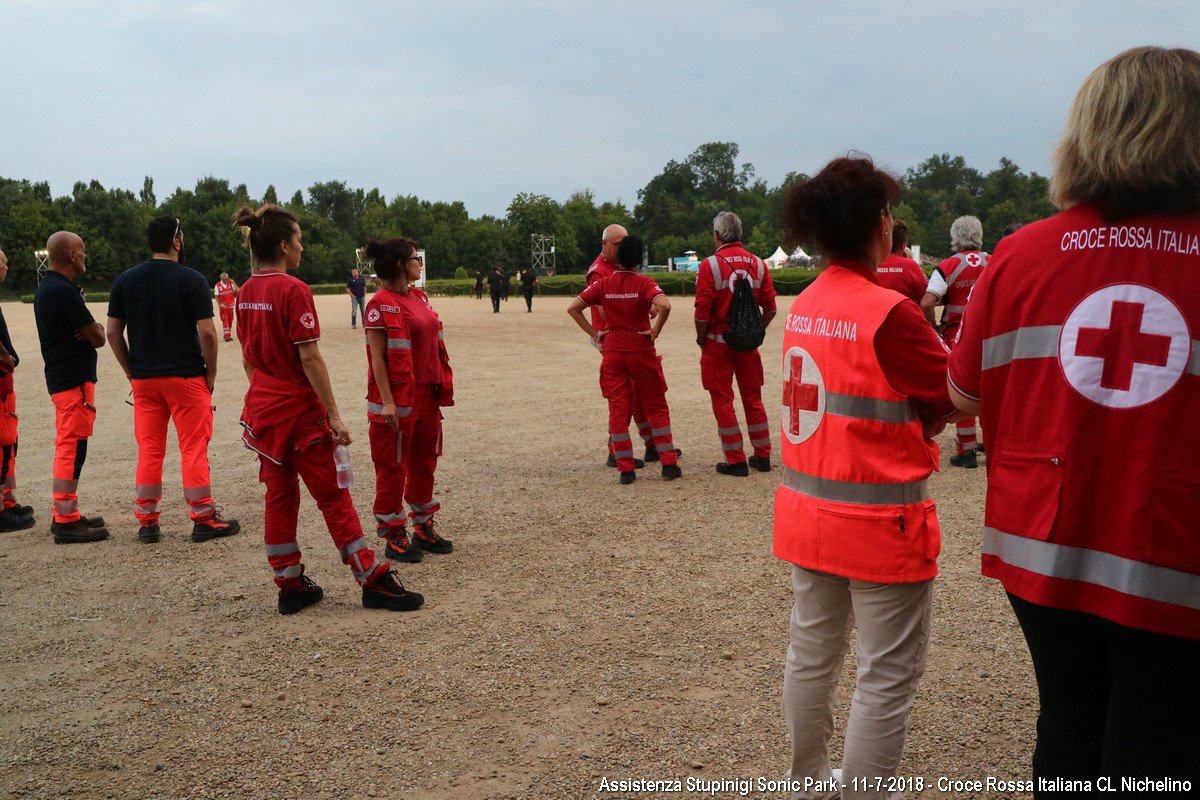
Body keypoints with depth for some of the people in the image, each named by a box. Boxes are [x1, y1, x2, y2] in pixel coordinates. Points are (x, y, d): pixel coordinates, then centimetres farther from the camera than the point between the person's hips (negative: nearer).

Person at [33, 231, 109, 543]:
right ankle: (66, 522, -5)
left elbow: (93, 331, 16)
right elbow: (98, 338, -15)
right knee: (73, 448, -8)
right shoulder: (64, 291, -18)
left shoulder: (46, 288, 15)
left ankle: (65, 515, 24)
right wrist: (96, 330, 7)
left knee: (67, 447, 16)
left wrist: (91, 328, -6)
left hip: (59, 376, 11)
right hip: (74, 380, -11)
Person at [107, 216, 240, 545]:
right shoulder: (192, 280, -9)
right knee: (193, 448, 2)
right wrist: (211, 373, -1)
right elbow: (207, 332, -13)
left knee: (149, 451, 10)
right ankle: (203, 519, 7)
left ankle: (147, 521, 15)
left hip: (144, 379, 4)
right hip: (187, 377, -4)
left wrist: (131, 371, 14)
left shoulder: (125, 280, 5)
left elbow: (113, 333, 6)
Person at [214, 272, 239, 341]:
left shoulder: (231, 284, 3)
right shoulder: (217, 286, -4)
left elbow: (237, 291, -6)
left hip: (230, 305, 3)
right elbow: (217, 296, -4)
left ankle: (228, 335, 19)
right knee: (225, 320, -10)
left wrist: (234, 283, -11)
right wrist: (220, 305, -11)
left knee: (230, 320, 8)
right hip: (223, 306, -3)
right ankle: (227, 336, -12)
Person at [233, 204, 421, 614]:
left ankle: (290, 585, 19)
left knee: (279, 496, 12)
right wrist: (333, 414, -17)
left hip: (262, 408, 7)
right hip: (300, 410, -7)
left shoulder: (245, 293, 6)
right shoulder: (294, 290, -17)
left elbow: (248, 358, 12)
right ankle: (373, 581, 6)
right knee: (334, 497, -1)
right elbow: (309, 358, -20)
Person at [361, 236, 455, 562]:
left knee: (424, 461, 15)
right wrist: (386, 402, -20)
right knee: (393, 467, 3)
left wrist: (441, 387, 16)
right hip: (399, 398, -8)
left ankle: (423, 528, 28)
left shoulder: (419, 297, 12)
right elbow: (377, 357, -15)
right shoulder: (380, 305, -12)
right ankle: (393, 537, 12)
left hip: (428, 396, 8)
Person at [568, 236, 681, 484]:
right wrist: (655, 331, -12)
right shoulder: (644, 283, -8)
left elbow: (572, 308, -1)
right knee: (656, 408, 10)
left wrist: (593, 333, 3)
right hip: (641, 352, -2)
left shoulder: (603, 284, 1)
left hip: (612, 353, 2)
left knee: (618, 410, 7)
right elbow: (664, 306, -26)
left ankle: (625, 469, 6)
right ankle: (669, 465, 10)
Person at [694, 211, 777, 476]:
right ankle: (762, 457, 21)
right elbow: (770, 308, 3)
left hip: (718, 343, -4)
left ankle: (735, 460, 7)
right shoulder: (757, 263, 2)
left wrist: (701, 339, -1)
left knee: (722, 400, 4)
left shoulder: (709, 265, -12)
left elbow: (702, 312, -15)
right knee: (753, 397, 14)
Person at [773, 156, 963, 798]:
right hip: (878, 520, -8)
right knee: (888, 677, 6)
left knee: (812, 654, 20)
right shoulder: (890, 314, -20)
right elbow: (957, 398, -12)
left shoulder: (803, 306, 3)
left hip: (806, 510, 8)